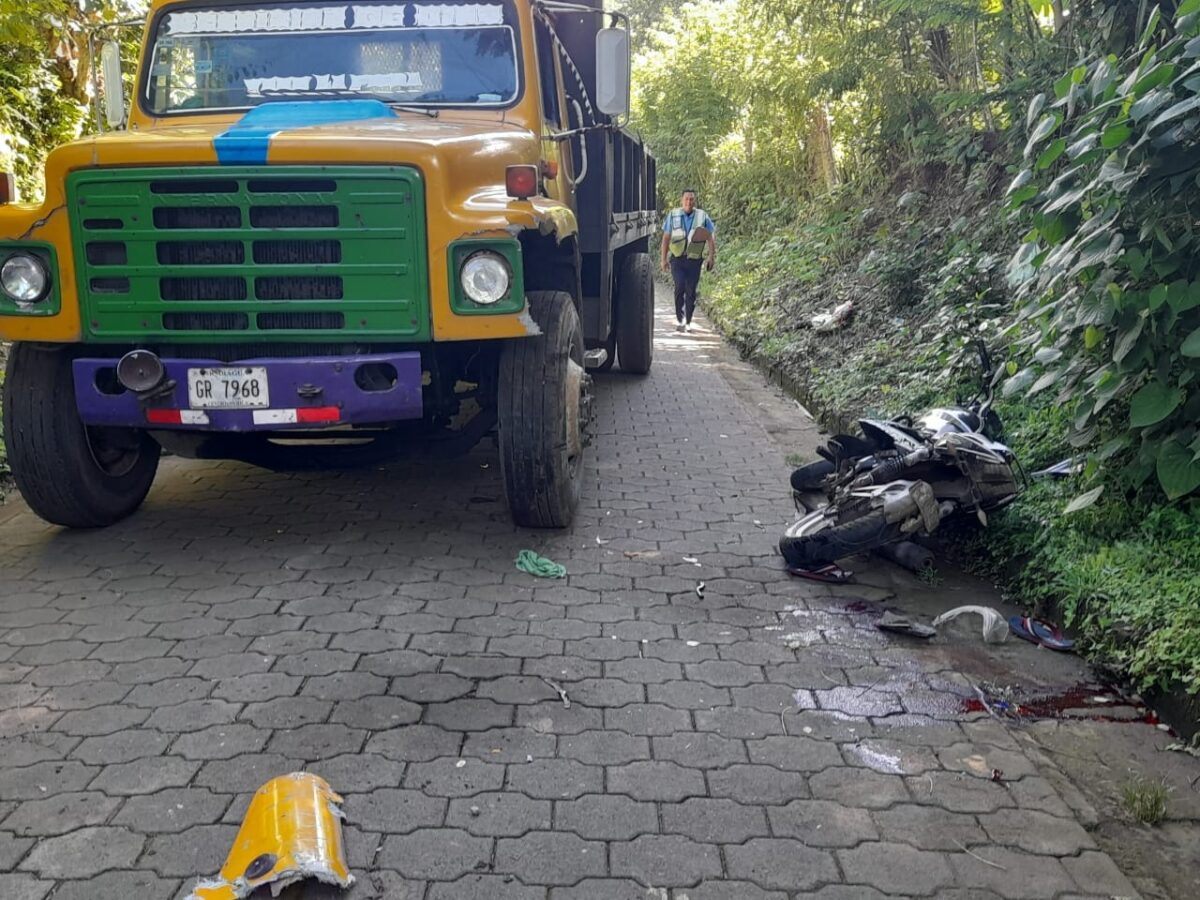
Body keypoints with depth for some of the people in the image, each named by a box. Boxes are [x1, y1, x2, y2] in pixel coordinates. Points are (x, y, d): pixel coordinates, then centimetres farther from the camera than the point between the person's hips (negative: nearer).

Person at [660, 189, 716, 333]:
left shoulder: (702, 216, 5)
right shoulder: (673, 215, 6)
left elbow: (710, 239, 8)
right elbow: (666, 238, 10)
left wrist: (712, 258, 1)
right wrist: (663, 259, 7)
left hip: (694, 260, 1)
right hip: (677, 259, -1)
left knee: (691, 291, 3)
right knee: (680, 286, -18)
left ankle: (688, 322, 16)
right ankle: (679, 319, -7)